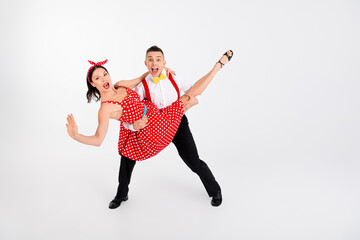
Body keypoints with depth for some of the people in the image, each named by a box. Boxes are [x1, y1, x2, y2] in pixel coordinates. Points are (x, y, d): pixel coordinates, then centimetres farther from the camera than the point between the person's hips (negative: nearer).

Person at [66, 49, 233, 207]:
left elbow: (141, 77, 15)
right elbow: (98, 140, -31)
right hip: (154, 128, -6)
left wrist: (159, 69, 5)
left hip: (157, 115, 6)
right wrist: (75, 136, -48)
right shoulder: (105, 109, -24)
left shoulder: (120, 85, -3)